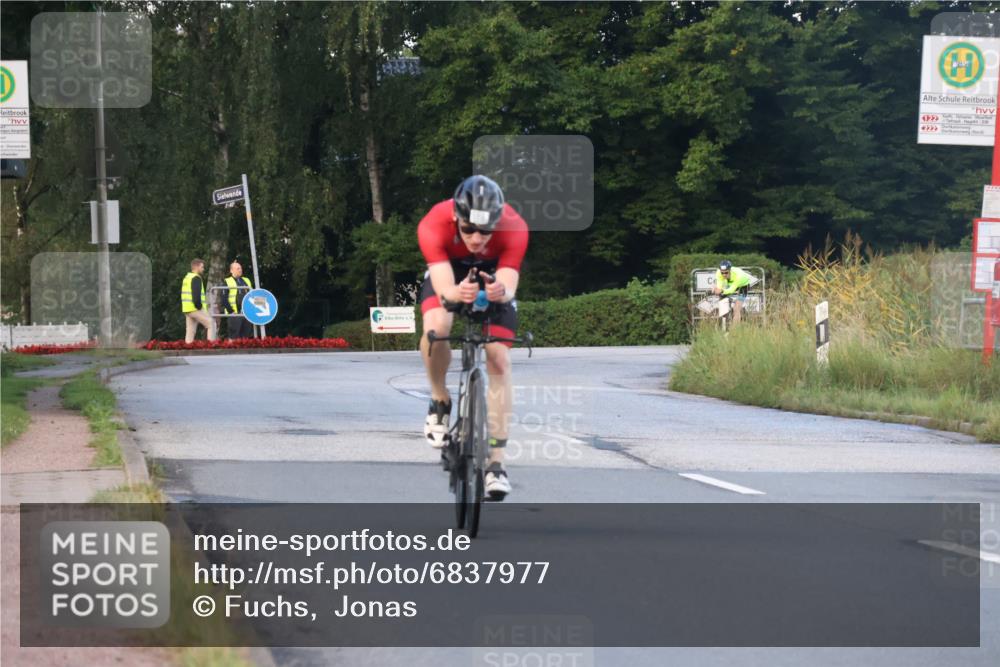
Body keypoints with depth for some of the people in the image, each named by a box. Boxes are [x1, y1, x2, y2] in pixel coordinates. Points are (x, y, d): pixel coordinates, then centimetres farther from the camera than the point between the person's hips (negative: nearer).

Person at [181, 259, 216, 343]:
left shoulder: (186, 278, 20)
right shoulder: (196, 278, -11)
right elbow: (196, 295, -21)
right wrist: (199, 306, -13)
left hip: (187, 309, 9)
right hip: (196, 309, -9)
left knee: (191, 330, 10)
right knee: (211, 325, -3)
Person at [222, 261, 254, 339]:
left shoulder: (246, 281, 19)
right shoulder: (227, 282, 1)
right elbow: (224, 299, -6)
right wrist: (231, 311, -13)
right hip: (235, 314, -6)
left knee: (248, 337, 5)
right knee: (235, 337, -7)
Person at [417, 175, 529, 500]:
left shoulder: (514, 228, -36)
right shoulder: (435, 225, -38)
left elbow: (510, 286, -42)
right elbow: (443, 288, -45)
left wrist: (502, 292, -65)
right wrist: (456, 294, -68)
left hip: (495, 275, 1)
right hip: (449, 271, 0)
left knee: (499, 360, -12)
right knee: (436, 327, -31)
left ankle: (496, 461, -6)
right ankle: (440, 402, -4)